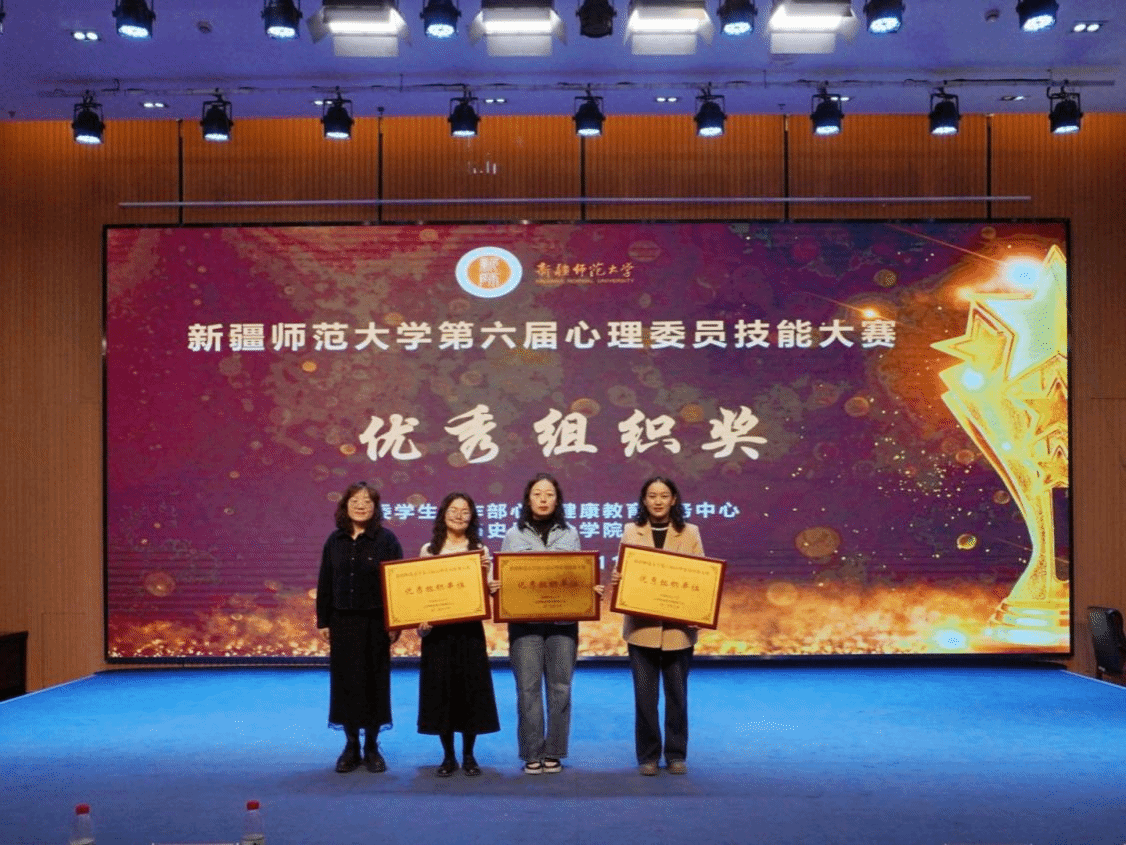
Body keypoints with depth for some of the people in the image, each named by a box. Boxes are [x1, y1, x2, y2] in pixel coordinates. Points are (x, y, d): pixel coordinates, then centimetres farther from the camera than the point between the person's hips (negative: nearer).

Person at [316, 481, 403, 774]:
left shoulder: (386, 540, -3)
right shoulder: (335, 541, 5)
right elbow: (325, 583, 8)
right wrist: (323, 620, 4)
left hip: (376, 621, -2)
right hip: (342, 621, 3)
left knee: (374, 681, 3)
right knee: (345, 681, 6)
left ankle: (372, 747, 16)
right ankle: (351, 745, 19)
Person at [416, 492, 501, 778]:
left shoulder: (480, 550, 5)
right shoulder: (429, 550, 6)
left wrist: (486, 571, -16)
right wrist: (420, 621, -11)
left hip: (469, 628, 0)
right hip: (437, 629, 1)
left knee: (471, 688, 2)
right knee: (440, 689, 3)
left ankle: (468, 755, 16)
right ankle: (448, 756, 16)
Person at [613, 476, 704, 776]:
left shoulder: (690, 533, 5)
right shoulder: (631, 532, 5)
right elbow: (621, 572, 6)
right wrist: (616, 579, -17)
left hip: (678, 627, 0)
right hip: (642, 626, 0)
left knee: (676, 693, 7)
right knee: (644, 694, 3)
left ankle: (676, 754, 19)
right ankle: (647, 755, 14)